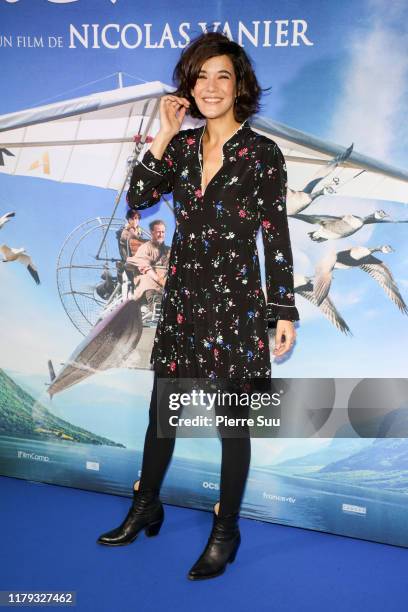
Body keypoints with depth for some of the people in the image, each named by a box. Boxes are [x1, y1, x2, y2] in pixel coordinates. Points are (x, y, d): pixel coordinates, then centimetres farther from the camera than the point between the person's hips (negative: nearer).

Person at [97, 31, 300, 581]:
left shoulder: (263, 153, -6)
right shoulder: (182, 146, 7)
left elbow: (276, 236, -6)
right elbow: (138, 197, -4)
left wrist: (285, 312, -7)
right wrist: (164, 136, -8)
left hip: (236, 302, -4)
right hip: (183, 297, 5)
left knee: (232, 422, 7)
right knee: (161, 412, 15)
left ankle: (226, 531, 27)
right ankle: (145, 509, 38)